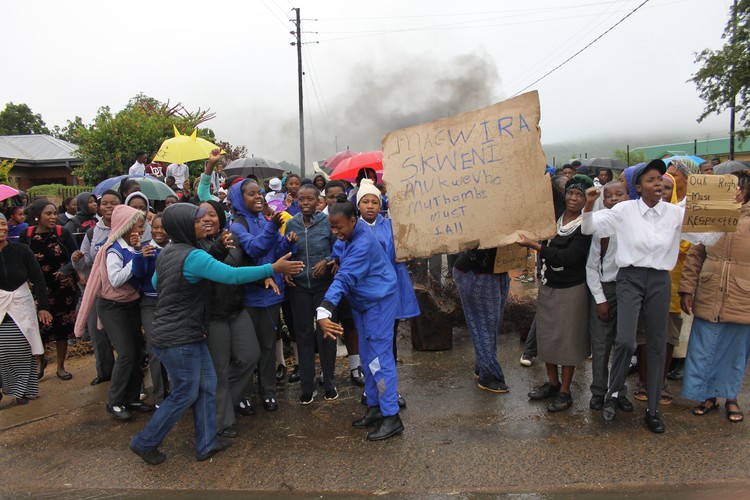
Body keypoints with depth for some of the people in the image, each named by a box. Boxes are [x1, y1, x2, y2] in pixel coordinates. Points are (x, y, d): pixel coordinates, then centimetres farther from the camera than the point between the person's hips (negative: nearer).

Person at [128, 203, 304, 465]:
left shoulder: (166, 253, 6)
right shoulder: (193, 256, -23)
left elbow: (156, 283, 21)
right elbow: (232, 275, -28)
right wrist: (272, 268, -25)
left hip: (189, 334, 9)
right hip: (178, 339, -9)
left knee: (206, 386, 13)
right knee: (185, 394, 5)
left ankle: (206, 444, 22)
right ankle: (145, 443, 22)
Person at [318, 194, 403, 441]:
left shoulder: (363, 244, -27)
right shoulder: (353, 234, 2)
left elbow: (344, 279, -37)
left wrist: (324, 312, -43)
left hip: (379, 302, -10)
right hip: (363, 303, 10)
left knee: (380, 358, -8)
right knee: (368, 358, 13)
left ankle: (391, 417, 1)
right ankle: (375, 408, 24)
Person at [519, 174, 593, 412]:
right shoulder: (555, 218, 3)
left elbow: (567, 257, -23)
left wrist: (534, 245, -26)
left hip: (571, 289, -6)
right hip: (548, 285, 6)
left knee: (567, 338, 4)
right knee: (546, 334, 13)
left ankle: (565, 392, 18)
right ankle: (553, 382, 31)